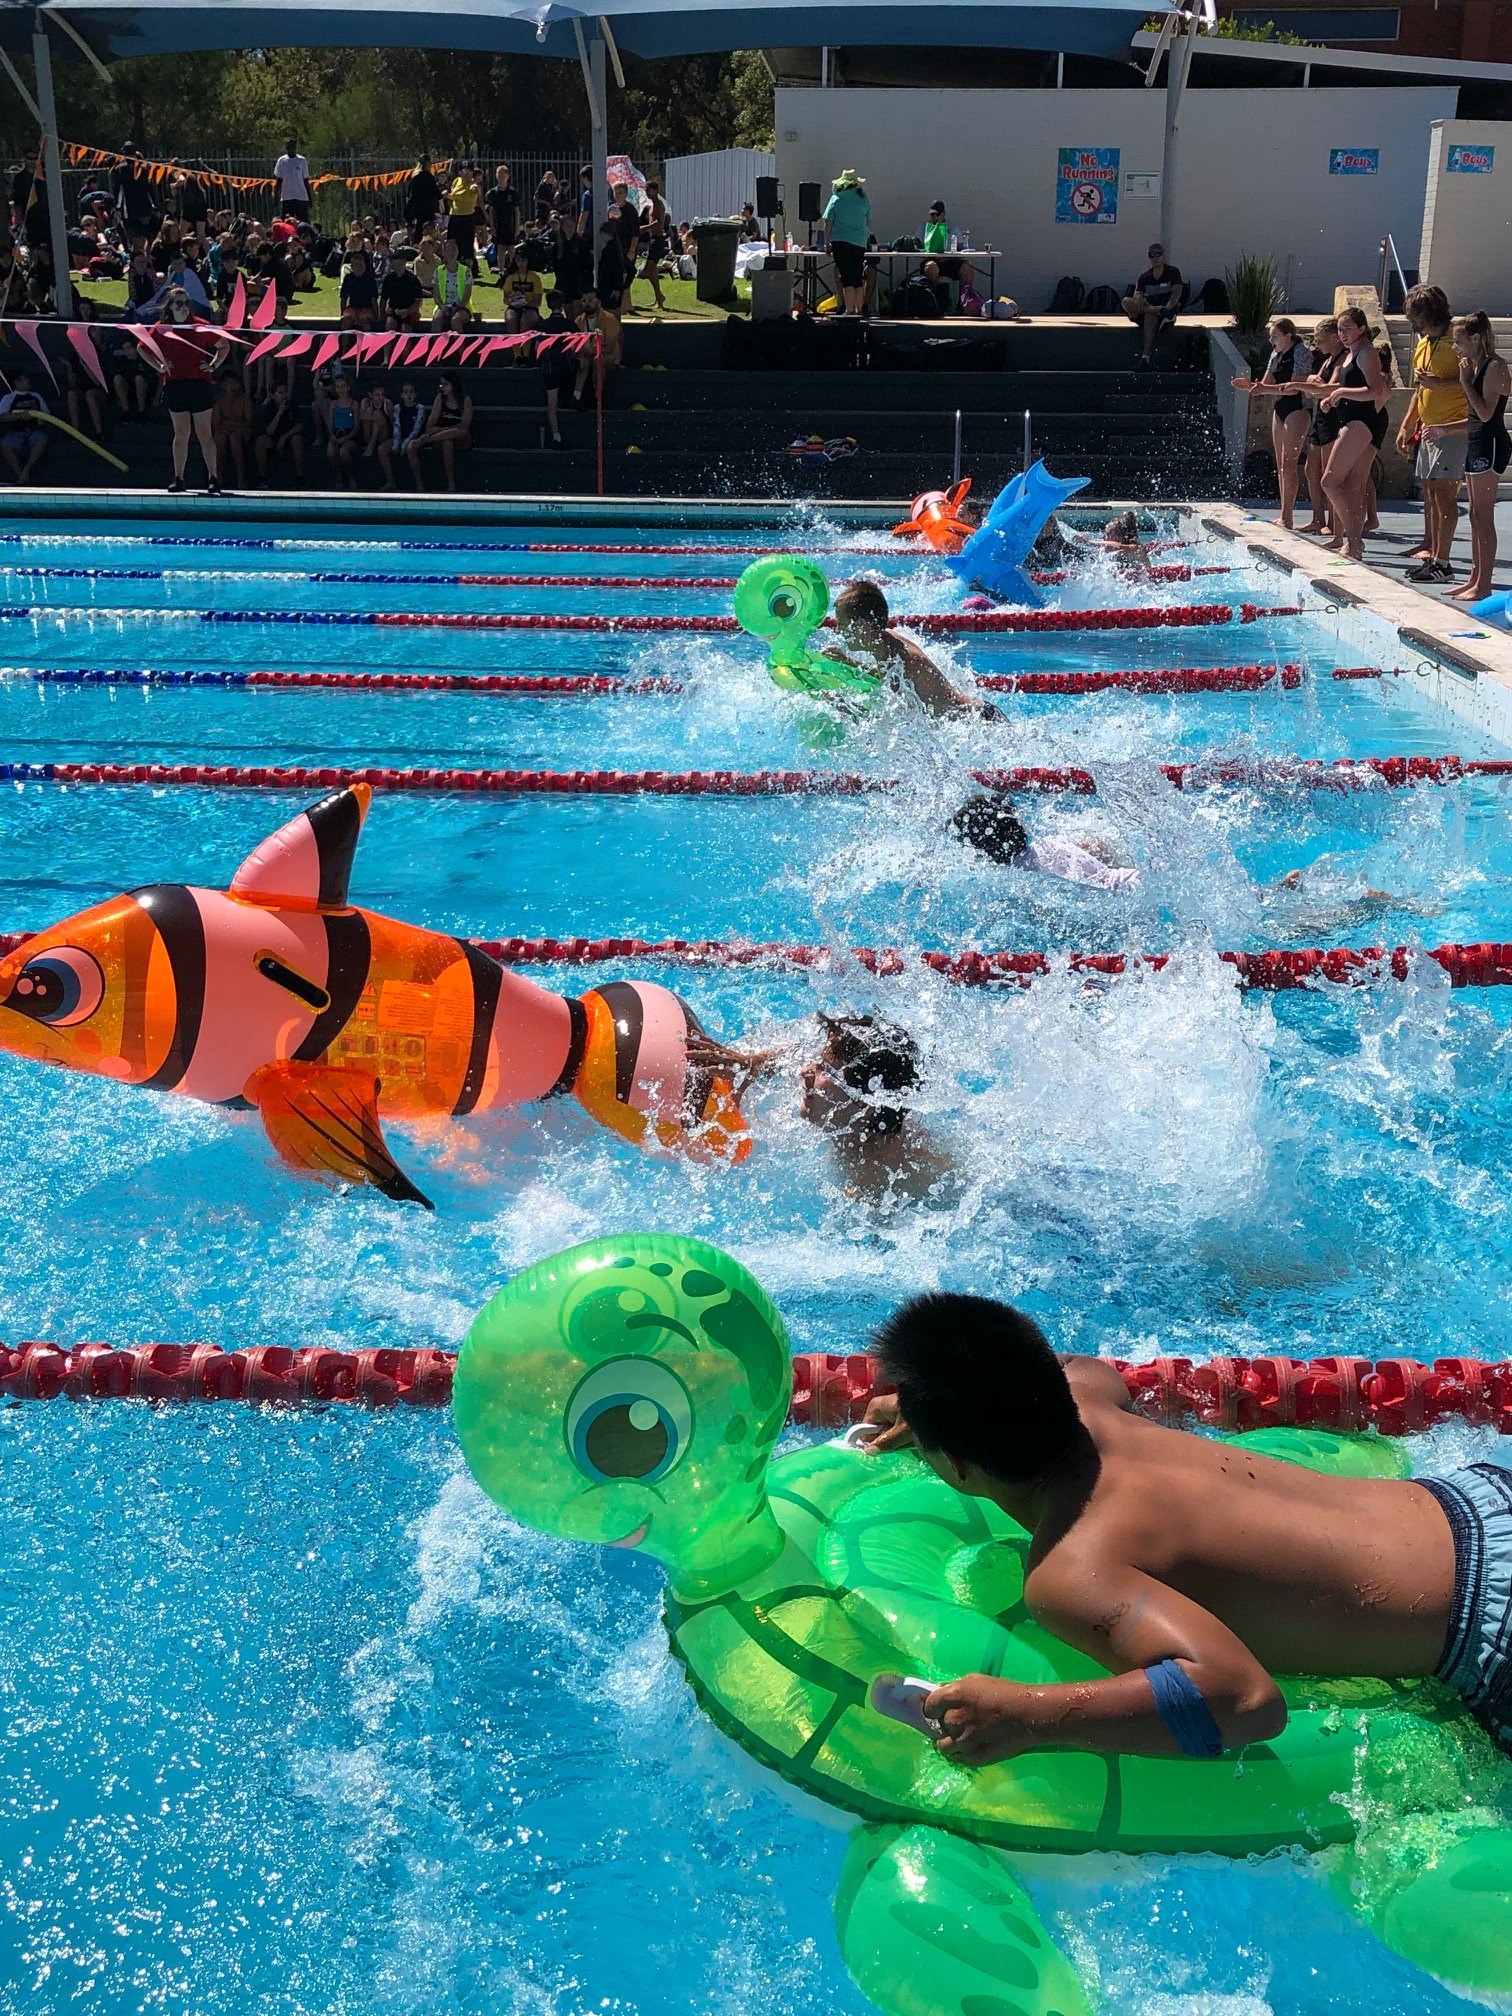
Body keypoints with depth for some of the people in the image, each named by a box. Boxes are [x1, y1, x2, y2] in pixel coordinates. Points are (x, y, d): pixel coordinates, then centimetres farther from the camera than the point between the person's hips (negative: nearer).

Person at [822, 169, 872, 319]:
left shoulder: (837, 198, -1)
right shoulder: (864, 199, 7)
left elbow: (828, 223, -2)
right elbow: (869, 222, 14)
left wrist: (827, 243, 4)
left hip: (840, 240, -3)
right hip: (860, 243, 3)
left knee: (846, 276, -4)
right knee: (858, 276, 11)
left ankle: (849, 310, -9)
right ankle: (858, 309, 14)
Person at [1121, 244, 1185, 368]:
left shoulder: (1173, 272, 5)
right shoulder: (1144, 277, 14)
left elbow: (1177, 292, -9)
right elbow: (1138, 296, -1)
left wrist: (1168, 308, -29)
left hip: (1168, 311, -4)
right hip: (1147, 308, 4)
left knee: (1150, 316, -40)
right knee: (1126, 302, -24)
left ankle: (1146, 357, -47)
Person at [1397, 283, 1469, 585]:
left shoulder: (1455, 341, -10)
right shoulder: (1422, 345, 19)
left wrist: (1438, 382, -22)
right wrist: (1406, 426, 22)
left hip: (1451, 428, -9)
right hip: (1428, 429, 9)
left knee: (1443, 491, -12)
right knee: (1429, 491, 12)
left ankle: (1441, 563, -13)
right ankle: (1430, 549, 20)